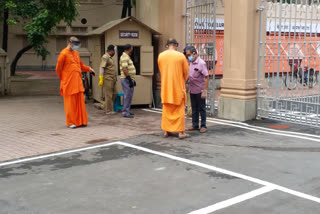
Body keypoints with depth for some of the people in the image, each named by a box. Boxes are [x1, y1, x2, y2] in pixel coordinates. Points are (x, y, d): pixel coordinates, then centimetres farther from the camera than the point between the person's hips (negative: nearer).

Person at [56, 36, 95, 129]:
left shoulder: (76, 53, 15)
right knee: (70, 102, -1)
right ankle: (71, 122, 7)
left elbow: (81, 65, 23)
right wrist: (63, 79, 4)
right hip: (69, 83, -7)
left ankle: (80, 121, 14)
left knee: (80, 101, 6)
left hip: (78, 81, 7)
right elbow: (58, 69, -4)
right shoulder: (64, 54, -7)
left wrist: (88, 69, 7)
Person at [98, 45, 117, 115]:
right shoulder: (105, 57, -10)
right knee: (108, 95, -4)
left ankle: (105, 106, 22)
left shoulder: (110, 58, 19)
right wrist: (101, 79, -21)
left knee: (114, 93, 10)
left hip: (112, 79, 9)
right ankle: (108, 110, 2)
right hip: (108, 79, -9)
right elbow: (101, 68, -16)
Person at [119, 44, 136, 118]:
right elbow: (124, 69, -23)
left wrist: (132, 80, 22)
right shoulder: (124, 57, -15)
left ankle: (127, 111, 22)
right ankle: (125, 112, -5)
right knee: (127, 96, -8)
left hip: (129, 79, 10)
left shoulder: (127, 57, 19)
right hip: (126, 79, -10)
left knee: (129, 96, 14)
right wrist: (129, 79, -24)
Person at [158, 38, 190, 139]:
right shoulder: (180, 56, -9)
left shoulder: (161, 55, 0)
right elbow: (186, 72, -1)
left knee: (166, 109, 14)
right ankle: (181, 132, 5)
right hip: (178, 87, -3)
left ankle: (166, 131, 17)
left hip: (165, 87, 3)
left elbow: (161, 70, 9)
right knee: (179, 110, 5)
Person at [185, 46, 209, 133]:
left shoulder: (201, 63, -15)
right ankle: (195, 125, 23)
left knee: (201, 109, 2)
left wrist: (204, 91, -20)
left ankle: (203, 126, 11)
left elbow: (206, 77, -17)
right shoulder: (191, 63, 8)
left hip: (200, 91, -7)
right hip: (192, 90, 7)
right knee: (194, 109, 13)